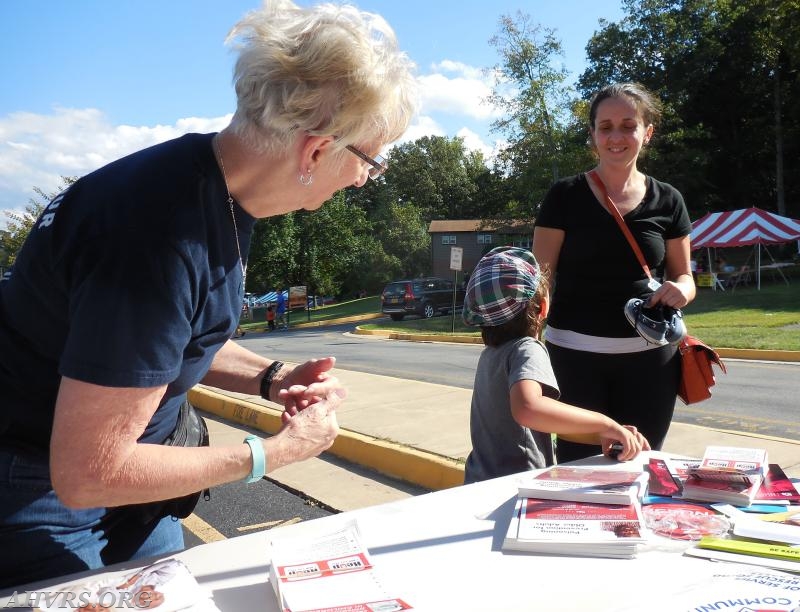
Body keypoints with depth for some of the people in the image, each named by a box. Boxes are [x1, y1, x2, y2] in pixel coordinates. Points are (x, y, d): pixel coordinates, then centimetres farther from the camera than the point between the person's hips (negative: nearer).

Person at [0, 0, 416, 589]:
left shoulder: (225, 192, -7)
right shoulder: (161, 235, -35)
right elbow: (86, 474, -28)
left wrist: (271, 378, -8)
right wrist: (271, 453, -20)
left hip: (110, 460, 8)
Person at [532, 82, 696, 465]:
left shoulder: (667, 201, 6)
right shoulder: (565, 196, -1)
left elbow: (683, 276, 14)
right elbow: (541, 276, -2)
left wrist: (680, 290, -10)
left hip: (649, 358, 2)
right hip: (576, 355, -2)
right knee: (577, 466, 1)